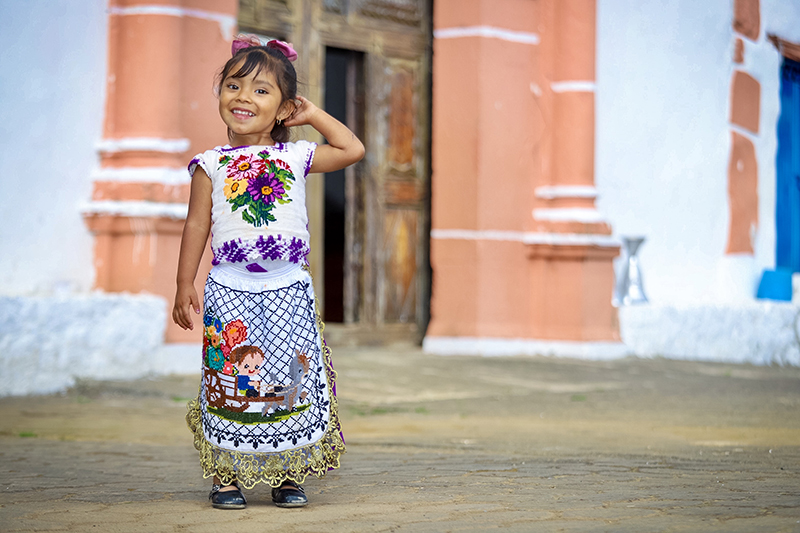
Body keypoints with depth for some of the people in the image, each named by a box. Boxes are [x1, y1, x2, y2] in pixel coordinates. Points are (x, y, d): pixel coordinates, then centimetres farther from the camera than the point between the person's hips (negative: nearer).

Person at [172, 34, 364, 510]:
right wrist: (185, 284, 3)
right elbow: (197, 226, 5)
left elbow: (354, 150, 12)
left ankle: (290, 476, 12)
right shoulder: (212, 165, 2)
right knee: (230, 383, 0)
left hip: (289, 292, 1)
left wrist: (314, 115, 12)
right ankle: (227, 476, 10)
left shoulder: (296, 158, 5)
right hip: (230, 292, -1)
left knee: (292, 384, 2)